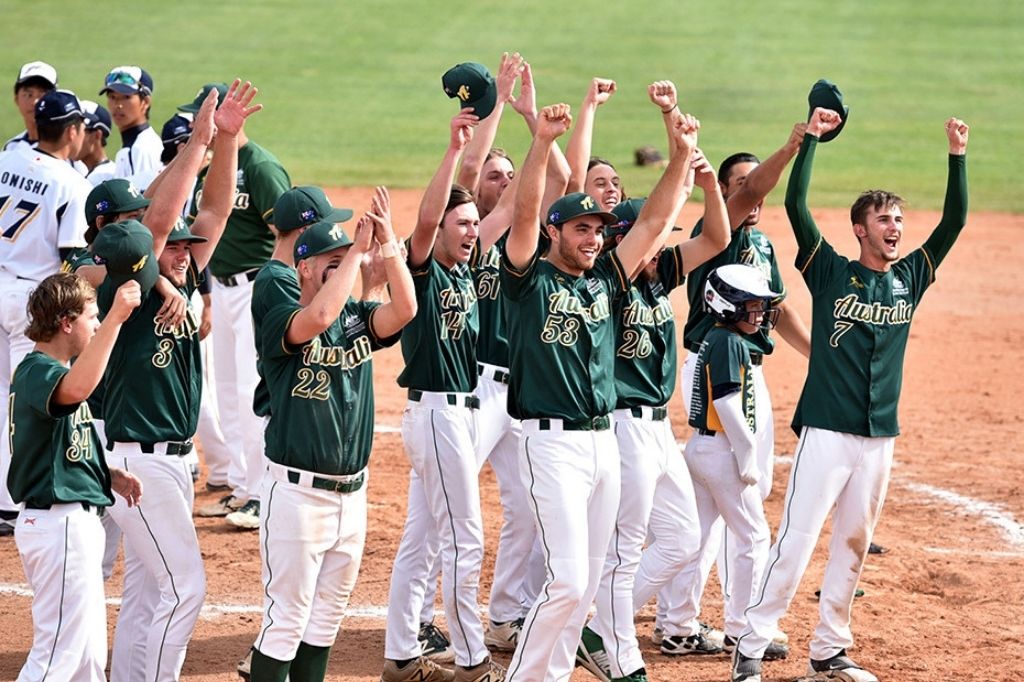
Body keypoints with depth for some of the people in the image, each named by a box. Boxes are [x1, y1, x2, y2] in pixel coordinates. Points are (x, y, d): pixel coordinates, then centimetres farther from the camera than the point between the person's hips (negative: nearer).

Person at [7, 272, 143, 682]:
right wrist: (115, 318, -44)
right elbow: (76, 390, -42)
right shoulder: (36, 370, -17)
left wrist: (108, 476, 12)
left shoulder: (49, 371, 16)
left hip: (78, 521, 11)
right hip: (60, 522, -11)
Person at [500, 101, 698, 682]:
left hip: (604, 440, 7)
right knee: (567, 579, -13)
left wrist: (682, 158, -3)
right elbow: (525, 213, -18)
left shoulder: (606, 281, 13)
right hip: (554, 442, -7)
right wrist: (542, 144, -30)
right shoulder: (531, 278, -3)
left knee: (587, 582, 9)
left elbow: (653, 222, 8)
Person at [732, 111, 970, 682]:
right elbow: (796, 206, -11)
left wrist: (958, 157, -2)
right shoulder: (831, 272, -1)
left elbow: (954, 221, 7)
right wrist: (811, 140, -16)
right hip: (827, 430, -5)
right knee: (797, 539, -10)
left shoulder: (910, 277, 10)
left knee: (854, 544, 10)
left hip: (880, 436, 5)